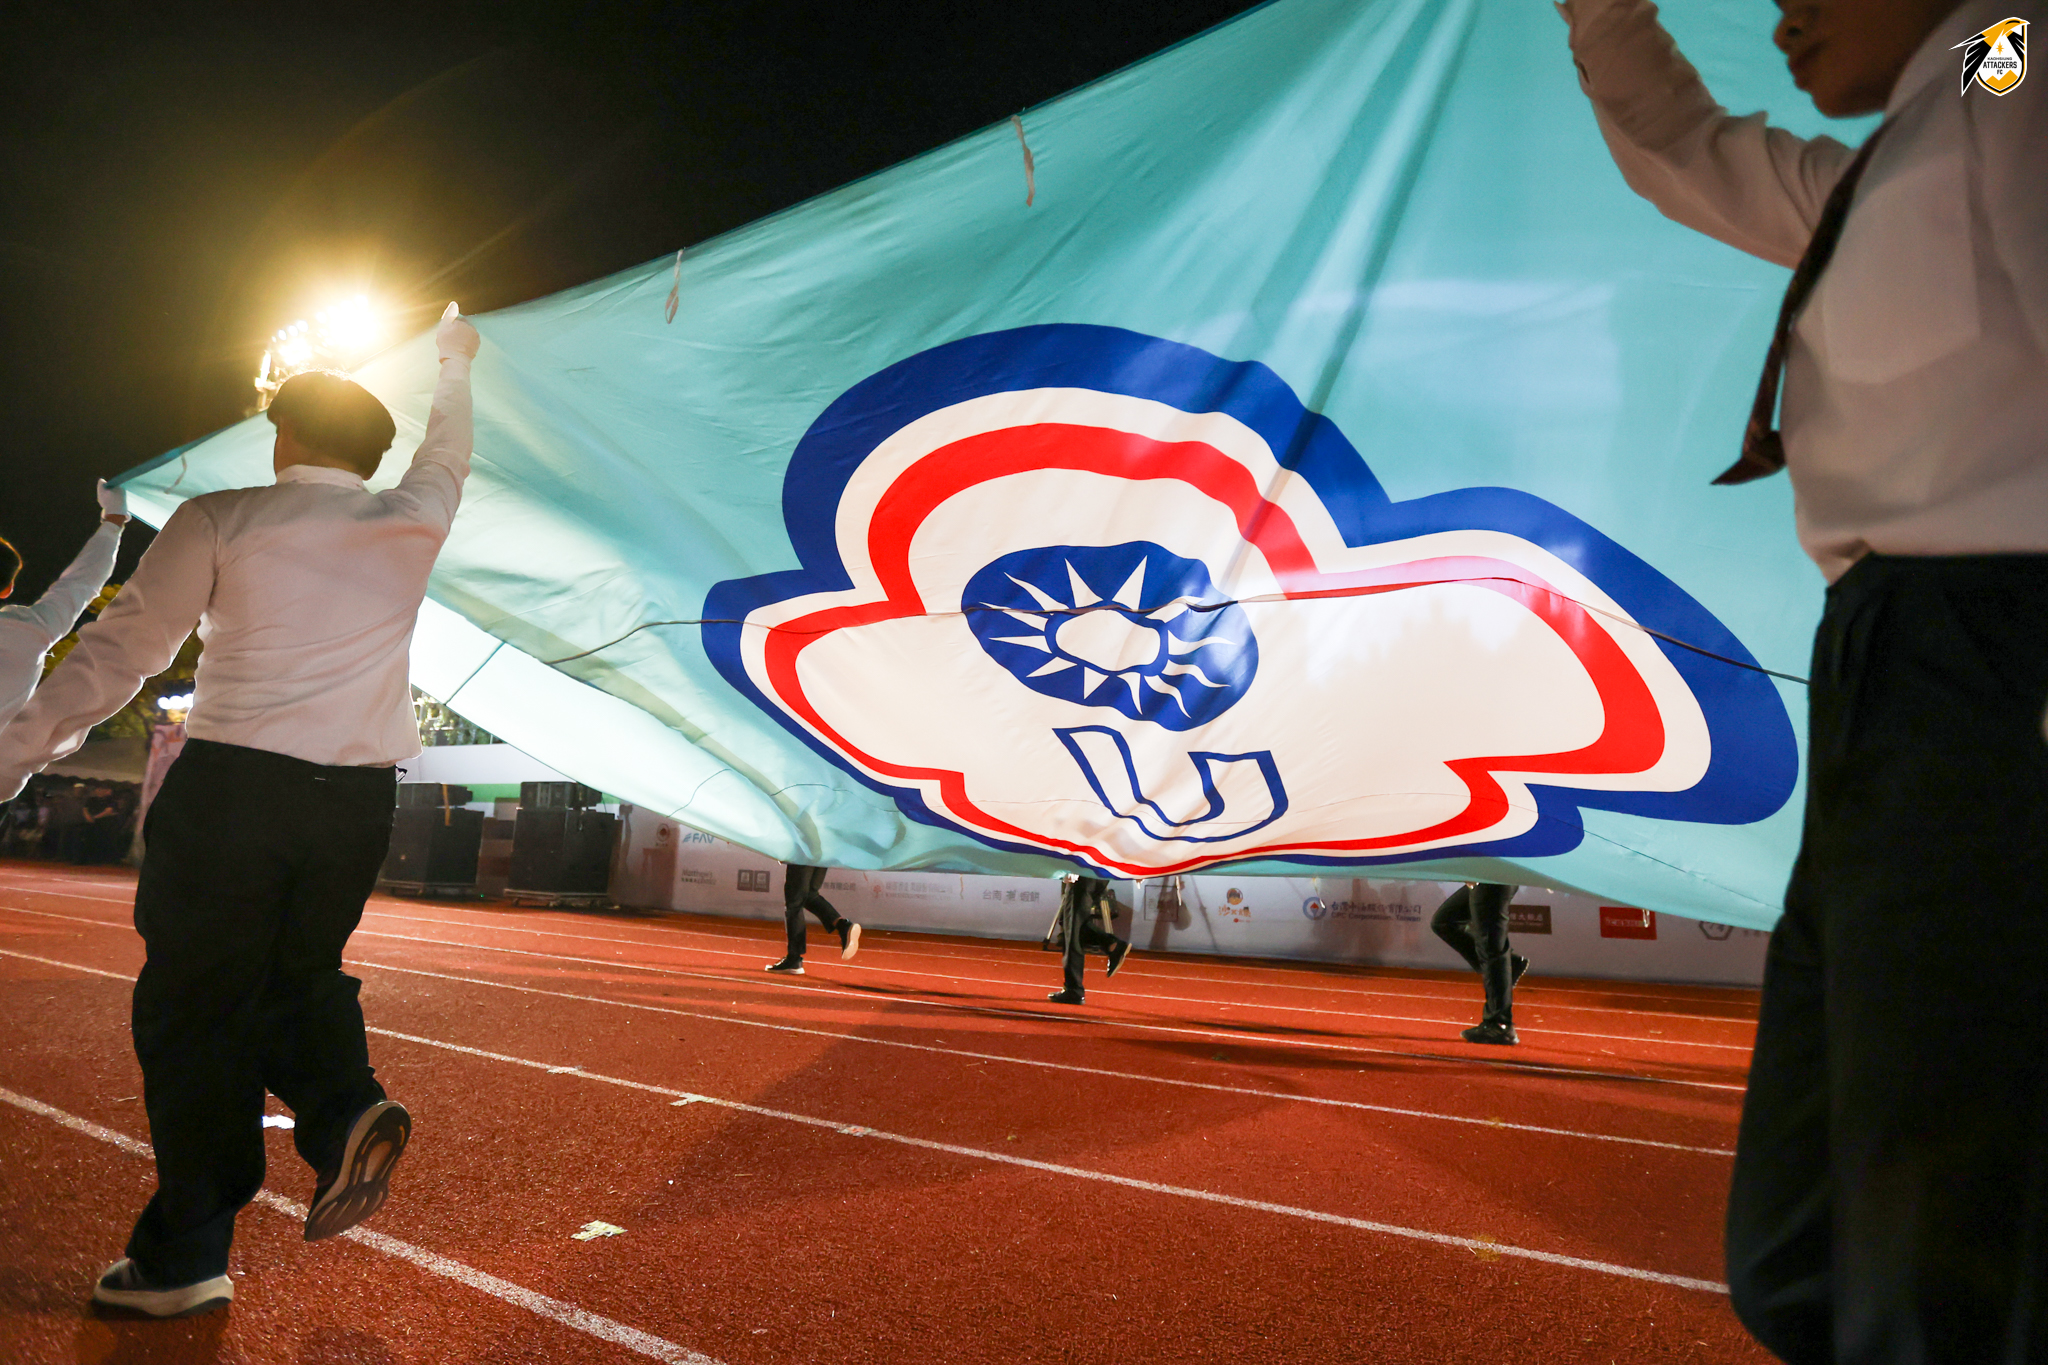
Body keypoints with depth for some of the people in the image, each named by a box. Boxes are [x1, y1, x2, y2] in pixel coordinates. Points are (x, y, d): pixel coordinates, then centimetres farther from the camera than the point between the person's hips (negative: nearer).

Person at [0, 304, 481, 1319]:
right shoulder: (414, 522, 9)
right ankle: (344, 1108, -6)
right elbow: (446, 453, 31)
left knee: (194, 1013, 5)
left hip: (232, 783, -3)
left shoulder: (219, 520, 2)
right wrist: (453, 362, 48)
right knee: (299, 973, 21)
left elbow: (117, 651, -1)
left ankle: (184, 1257, 8)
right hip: (359, 800, 3)